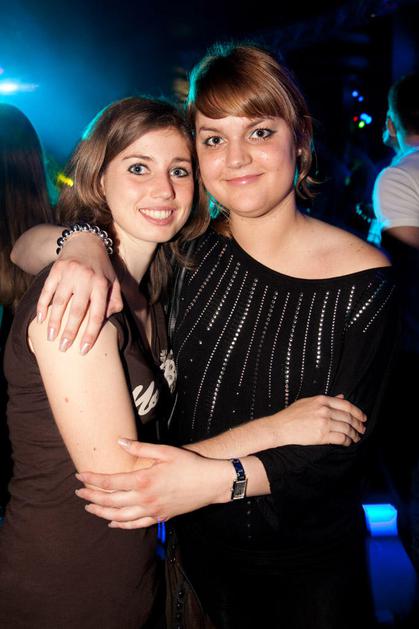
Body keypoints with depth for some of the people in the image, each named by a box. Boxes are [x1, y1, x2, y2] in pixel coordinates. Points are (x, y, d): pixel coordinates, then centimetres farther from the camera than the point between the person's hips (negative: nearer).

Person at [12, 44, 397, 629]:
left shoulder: (363, 281, -17)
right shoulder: (190, 251, -10)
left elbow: (342, 445, -19)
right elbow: (24, 245, -7)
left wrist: (221, 478, -33)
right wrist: (83, 242, -29)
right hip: (200, 543, 2)